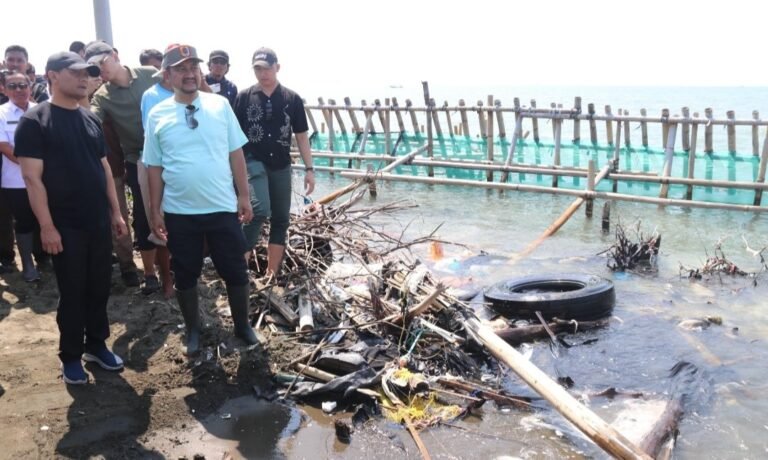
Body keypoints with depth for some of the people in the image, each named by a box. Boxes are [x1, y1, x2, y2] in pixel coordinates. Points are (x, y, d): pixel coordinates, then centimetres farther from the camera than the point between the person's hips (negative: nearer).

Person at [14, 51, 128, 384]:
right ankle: (71, 356, 19)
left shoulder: (91, 120, 11)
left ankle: (97, 344, 29)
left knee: (100, 287, 13)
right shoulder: (34, 121, -8)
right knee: (72, 292, 4)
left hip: (98, 222, 6)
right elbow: (32, 177, -13)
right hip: (65, 226, -5)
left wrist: (115, 211, 11)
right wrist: (46, 225, -16)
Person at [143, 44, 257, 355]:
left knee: (235, 271, 10)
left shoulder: (220, 105, -1)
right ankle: (193, 330, 32)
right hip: (179, 212, 0)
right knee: (185, 275, 13)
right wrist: (155, 211, 3)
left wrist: (244, 196, 1)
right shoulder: (157, 115, -1)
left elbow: (236, 154, 2)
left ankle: (242, 325, 30)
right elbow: (154, 167, 3)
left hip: (222, 208, 0)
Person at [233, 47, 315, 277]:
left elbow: (301, 136, 5)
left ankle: (272, 274, 18)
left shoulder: (292, 99, 2)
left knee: (281, 219, 7)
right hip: (253, 162, -3)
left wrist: (309, 169, 0)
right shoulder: (244, 97, -1)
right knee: (260, 209, -25)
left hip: (281, 166, 3)